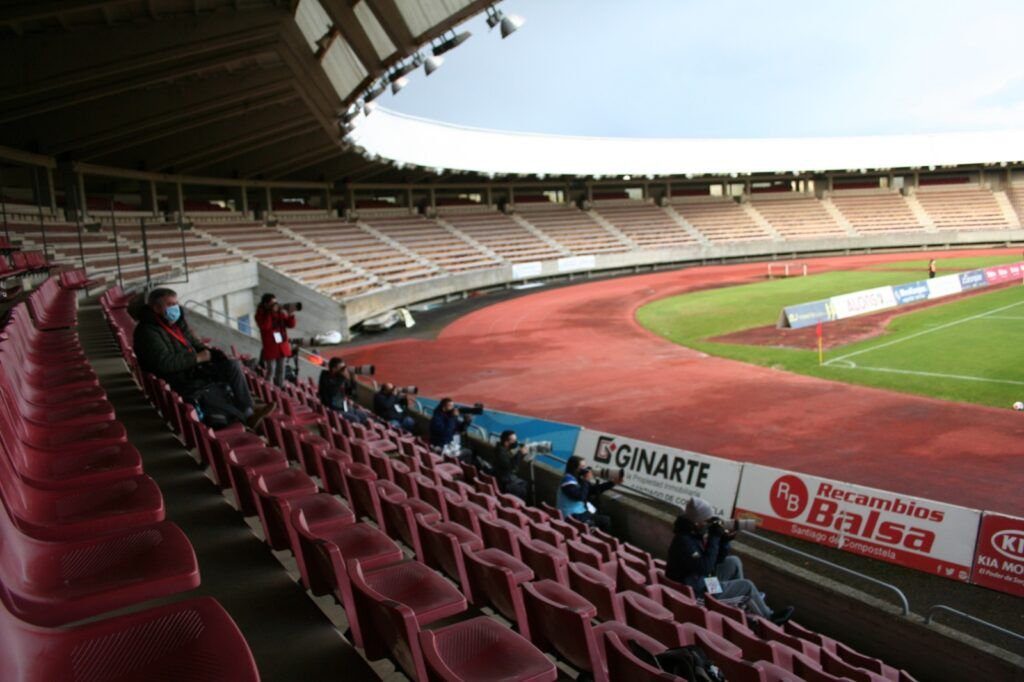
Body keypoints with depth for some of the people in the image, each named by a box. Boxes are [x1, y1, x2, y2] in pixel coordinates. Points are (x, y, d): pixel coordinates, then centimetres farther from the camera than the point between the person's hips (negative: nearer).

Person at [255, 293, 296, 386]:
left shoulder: (280, 312, 3)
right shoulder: (260, 314, -7)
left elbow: (291, 325, 3)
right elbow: (265, 326, -26)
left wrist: (290, 315, -15)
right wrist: (271, 313, -24)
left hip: (283, 346, 4)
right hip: (270, 348, -4)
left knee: (281, 370, 13)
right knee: (271, 372, -4)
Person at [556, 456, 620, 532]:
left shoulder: (579, 478, 9)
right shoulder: (568, 479, -17)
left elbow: (595, 490, 13)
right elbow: (580, 496, -28)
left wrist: (613, 482, 5)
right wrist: (587, 481, -20)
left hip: (583, 512, 9)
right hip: (572, 515, -9)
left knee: (606, 520, -1)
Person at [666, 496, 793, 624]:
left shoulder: (697, 533, 1)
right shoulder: (684, 540, -28)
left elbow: (717, 560, 7)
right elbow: (704, 568, -31)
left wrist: (725, 541, -11)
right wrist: (714, 538, -26)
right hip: (695, 591, -9)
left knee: (733, 562, 12)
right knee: (747, 586, -2)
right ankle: (768, 618, 21)